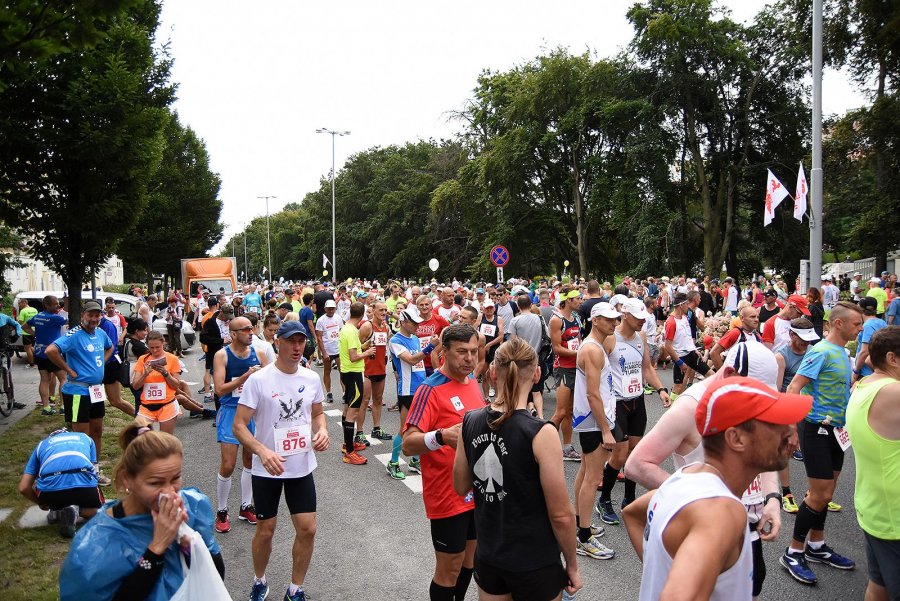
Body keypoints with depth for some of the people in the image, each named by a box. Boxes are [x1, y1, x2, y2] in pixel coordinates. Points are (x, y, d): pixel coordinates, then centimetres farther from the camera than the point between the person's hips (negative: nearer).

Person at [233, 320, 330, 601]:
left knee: (307, 529, 4)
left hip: (302, 466, 3)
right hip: (267, 470, -3)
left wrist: (322, 430, -8)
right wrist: (262, 451, -32)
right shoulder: (258, 380, -15)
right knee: (265, 531, 11)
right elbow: (239, 425, -15)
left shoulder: (312, 378, -1)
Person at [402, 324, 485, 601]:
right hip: (448, 495, -7)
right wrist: (442, 436, -41)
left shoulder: (472, 382, 5)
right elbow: (408, 445, -26)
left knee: (469, 559, 21)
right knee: (449, 568, 6)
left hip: (477, 490, 7)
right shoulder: (431, 389, -19)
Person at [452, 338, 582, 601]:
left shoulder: (470, 422, -8)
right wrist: (572, 565, -3)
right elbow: (561, 515, -17)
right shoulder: (541, 433, -23)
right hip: (535, 566, -4)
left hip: (486, 558, 5)